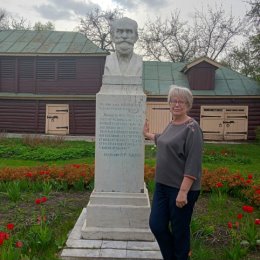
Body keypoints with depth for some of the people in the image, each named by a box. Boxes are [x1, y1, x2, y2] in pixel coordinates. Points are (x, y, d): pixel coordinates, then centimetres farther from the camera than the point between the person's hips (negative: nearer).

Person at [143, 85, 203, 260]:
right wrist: (148, 135, 46)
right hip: (162, 185, 8)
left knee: (179, 231, 7)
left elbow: (193, 164, -20)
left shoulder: (192, 128, -14)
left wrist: (183, 191, -24)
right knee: (156, 225, 10)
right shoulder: (171, 125, 10)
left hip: (181, 188, -8)